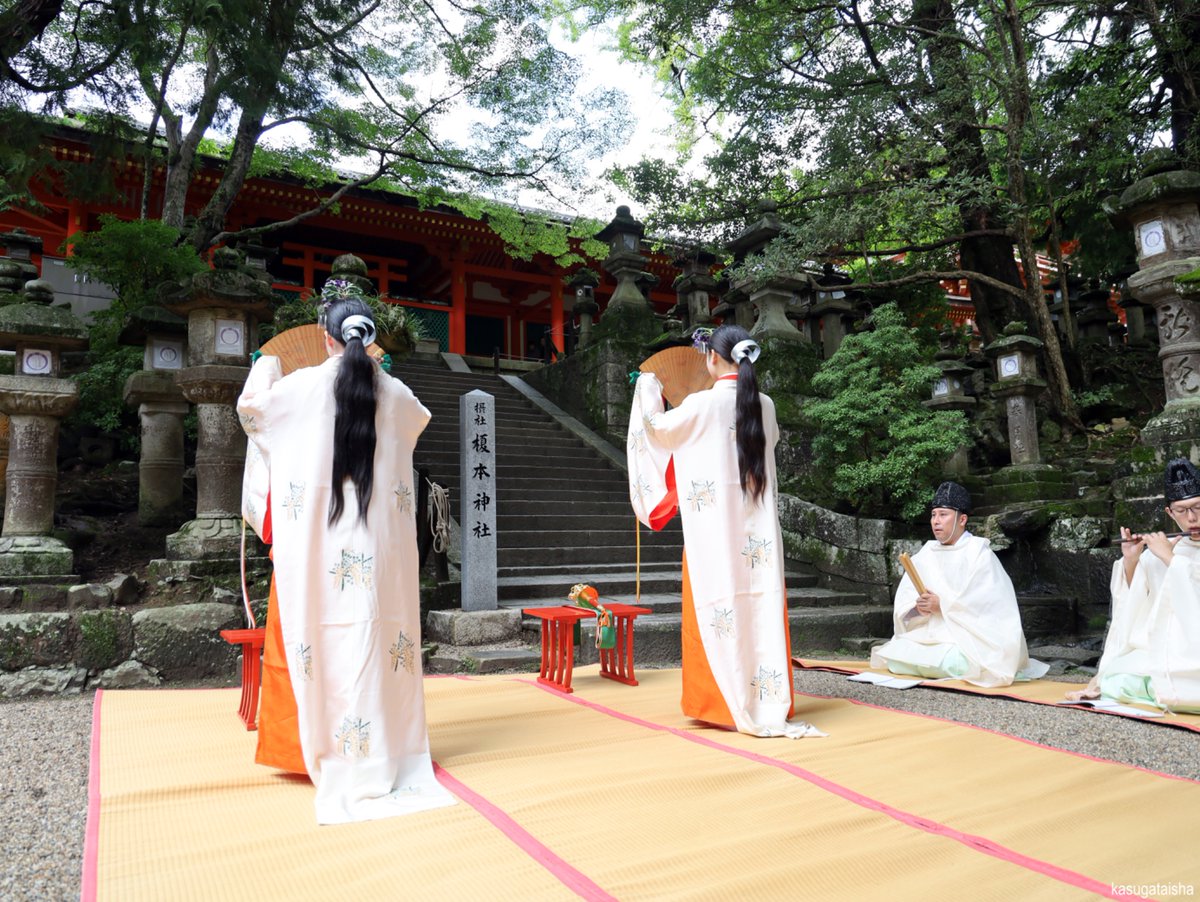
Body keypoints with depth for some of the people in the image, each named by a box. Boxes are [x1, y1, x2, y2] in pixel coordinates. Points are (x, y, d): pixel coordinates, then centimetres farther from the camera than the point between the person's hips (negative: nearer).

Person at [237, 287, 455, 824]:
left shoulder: (304, 385, -5)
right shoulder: (396, 393, 3)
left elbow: (251, 404, 12)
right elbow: (420, 417, 27)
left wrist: (266, 366, 33)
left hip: (317, 542, -2)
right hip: (380, 543, 2)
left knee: (318, 633, 7)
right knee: (377, 631, 9)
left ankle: (317, 747, 17)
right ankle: (387, 750, 19)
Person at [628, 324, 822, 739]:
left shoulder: (702, 403, -10)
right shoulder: (765, 405, 5)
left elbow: (658, 427, 7)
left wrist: (648, 388, 25)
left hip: (715, 525, -5)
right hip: (756, 523, 5)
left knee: (717, 604, 3)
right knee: (760, 603, 8)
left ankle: (721, 701, 10)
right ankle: (767, 702, 15)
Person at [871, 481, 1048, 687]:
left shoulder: (979, 552, -4)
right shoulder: (926, 553, 10)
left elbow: (988, 602, -15)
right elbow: (903, 601, 5)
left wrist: (943, 605, -18)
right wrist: (919, 607, -17)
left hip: (969, 637, -5)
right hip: (929, 634, 5)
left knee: (943, 663, -33)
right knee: (893, 656, -18)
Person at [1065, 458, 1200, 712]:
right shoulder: (1159, 551, 9)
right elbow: (1133, 603, 10)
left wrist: (1170, 558, -14)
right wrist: (1130, 561, -5)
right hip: (1166, 652, 3)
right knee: (1112, 683, -24)